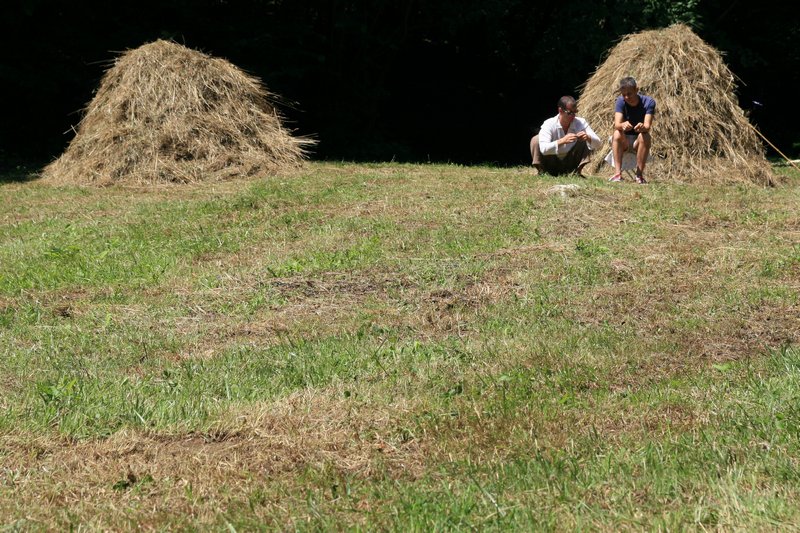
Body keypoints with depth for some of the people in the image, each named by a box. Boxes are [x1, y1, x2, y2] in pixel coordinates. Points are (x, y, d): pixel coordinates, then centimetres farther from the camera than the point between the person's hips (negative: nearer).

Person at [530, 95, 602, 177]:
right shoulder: (549, 124, -21)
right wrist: (562, 141, -50)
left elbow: (598, 144, -14)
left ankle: (577, 172, -13)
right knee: (536, 140, -24)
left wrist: (588, 138, -36)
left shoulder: (581, 123, -12)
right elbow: (543, 149, -36)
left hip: (570, 166, 2)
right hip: (551, 166, -2)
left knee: (586, 141, -17)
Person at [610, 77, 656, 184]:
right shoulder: (621, 101, -10)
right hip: (623, 142, 1)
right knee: (617, 134, -31)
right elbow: (616, 124, -25)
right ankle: (617, 174, -37)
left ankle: (639, 175, -32)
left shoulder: (648, 102, -13)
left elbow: (647, 126, -27)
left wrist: (643, 127, -52)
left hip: (638, 142, -1)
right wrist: (623, 125, -50)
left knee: (645, 136, -33)